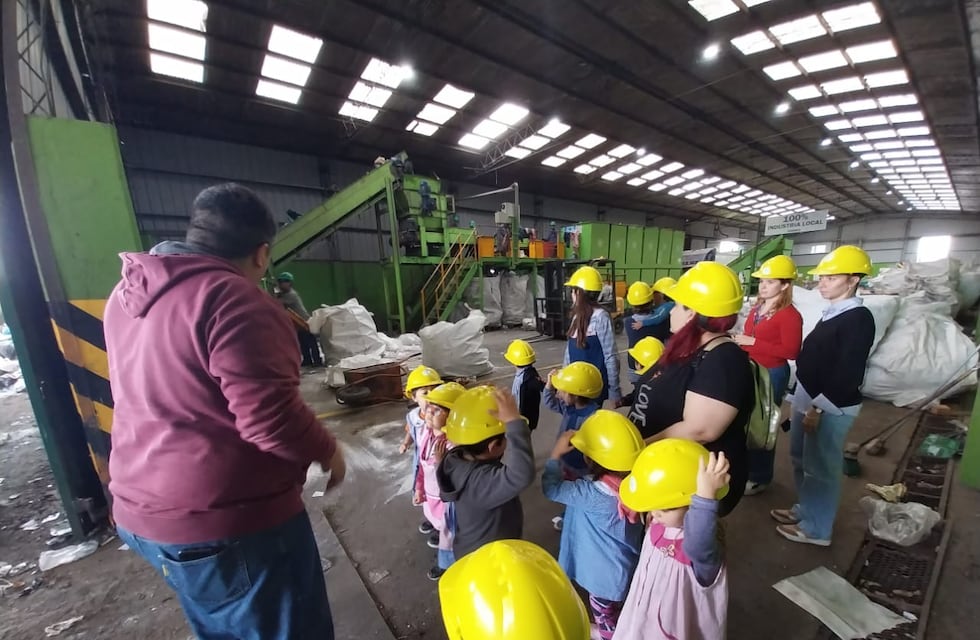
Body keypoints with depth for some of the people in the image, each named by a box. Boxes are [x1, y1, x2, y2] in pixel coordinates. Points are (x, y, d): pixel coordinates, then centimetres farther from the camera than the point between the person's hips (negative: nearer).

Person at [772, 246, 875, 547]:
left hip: (830, 408, -8)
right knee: (801, 460, 20)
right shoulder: (832, 313, 11)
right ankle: (804, 509, 38)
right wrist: (805, 402, 17)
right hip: (808, 399, 9)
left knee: (820, 468, 5)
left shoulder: (859, 319, -15)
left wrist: (818, 408, -19)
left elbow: (848, 374, -20)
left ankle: (816, 529, 22)